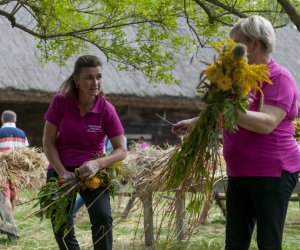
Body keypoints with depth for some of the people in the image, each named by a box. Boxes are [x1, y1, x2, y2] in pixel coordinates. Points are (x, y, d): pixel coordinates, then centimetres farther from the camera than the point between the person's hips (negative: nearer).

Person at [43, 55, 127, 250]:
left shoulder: (106, 109, -10)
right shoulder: (61, 102, -9)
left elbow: (121, 150, -7)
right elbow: (48, 142, -5)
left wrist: (98, 164, -25)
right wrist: (62, 172, -15)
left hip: (91, 171, -1)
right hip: (61, 170, 1)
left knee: (103, 218, -23)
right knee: (62, 228, 0)